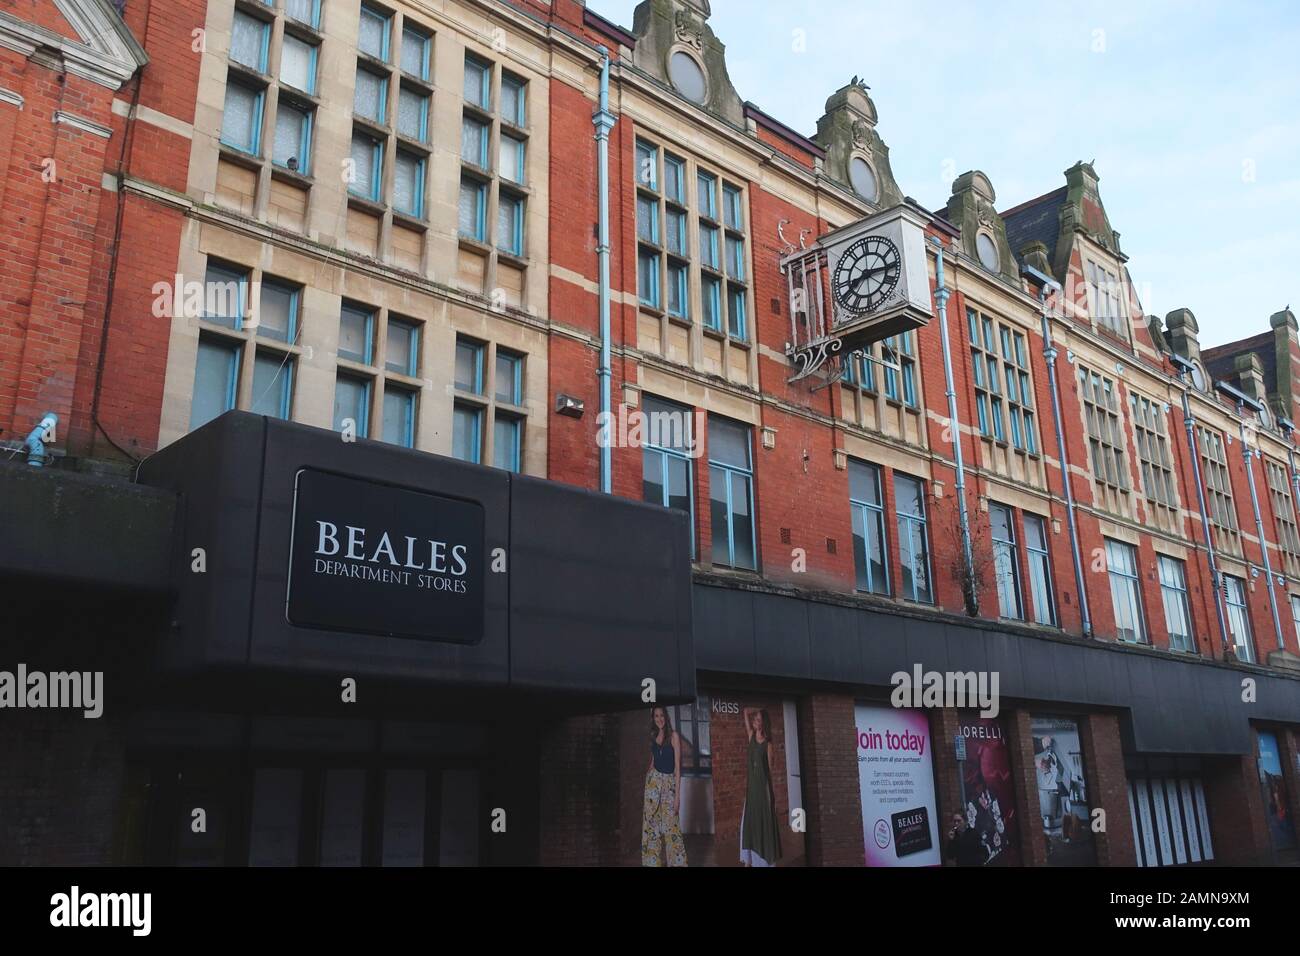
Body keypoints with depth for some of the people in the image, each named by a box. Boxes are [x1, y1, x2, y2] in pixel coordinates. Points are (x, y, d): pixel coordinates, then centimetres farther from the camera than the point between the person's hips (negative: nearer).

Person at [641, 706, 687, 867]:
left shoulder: (674, 736, -7)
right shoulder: (654, 737, 8)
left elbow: (677, 766, -10)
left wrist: (677, 795, -13)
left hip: (669, 782, -4)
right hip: (653, 781, 4)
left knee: (671, 826, -6)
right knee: (651, 824, 4)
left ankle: (677, 862, 4)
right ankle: (651, 862, 13)